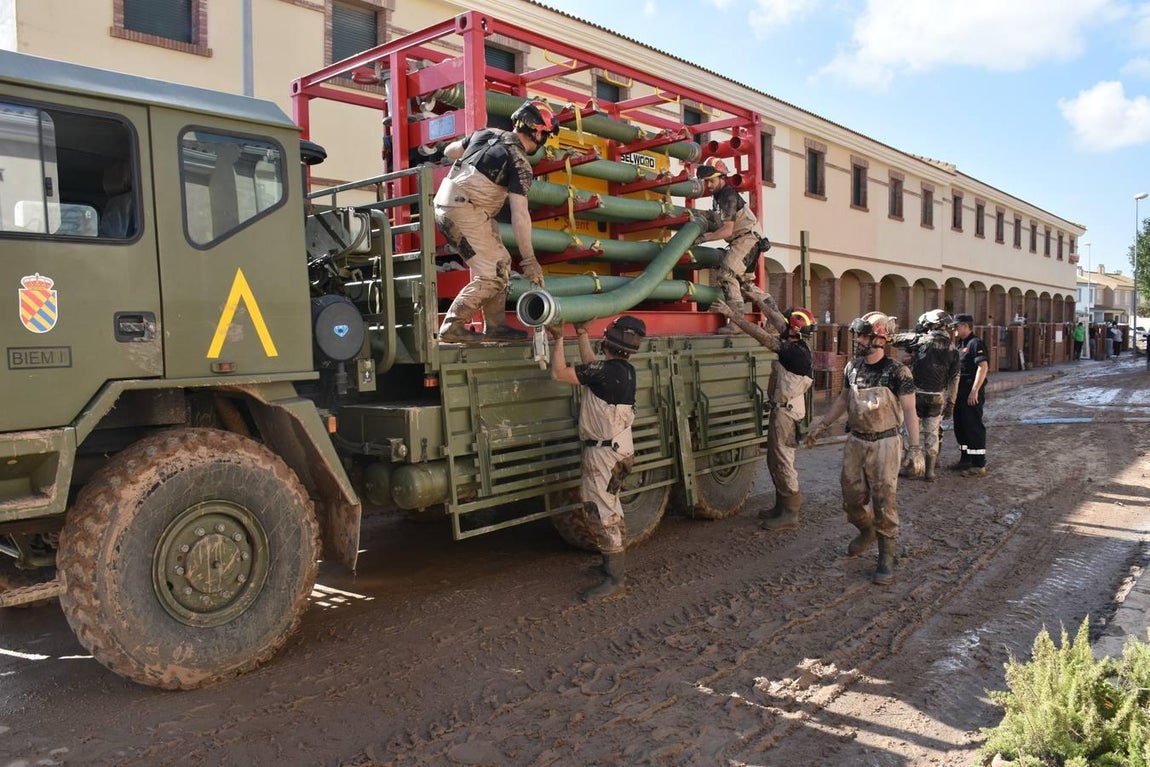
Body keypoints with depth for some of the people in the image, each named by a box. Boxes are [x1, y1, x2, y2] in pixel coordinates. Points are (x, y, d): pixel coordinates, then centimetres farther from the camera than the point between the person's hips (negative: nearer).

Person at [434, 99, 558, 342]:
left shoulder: (487, 133, 12)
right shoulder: (520, 164, -10)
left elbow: (449, 151, 25)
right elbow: (520, 216, -13)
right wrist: (529, 260, -8)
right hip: (465, 212, -9)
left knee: (501, 263, 13)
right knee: (492, 276, -7)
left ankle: (495, 325, 16)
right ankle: (452, 327, -5)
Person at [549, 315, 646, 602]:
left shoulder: (605, 371, -23)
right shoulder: (625, 370, 4)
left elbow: (559, 373, -19)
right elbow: (590, 366, 20)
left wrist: (558, 339, -8)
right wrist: (581, 332, 23)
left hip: (604, 453, -10)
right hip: (620, 449, 10)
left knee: (602, 511, -4)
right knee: (609, 507, 22)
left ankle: (615, 578, 1)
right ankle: (614, 562, 34)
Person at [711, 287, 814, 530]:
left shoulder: (795, 351, -22)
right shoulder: (797, 344, 3)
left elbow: (760, 334, -25)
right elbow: (776, 319, 15)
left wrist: (731, 313, -23)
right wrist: (759, 299, 18)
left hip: (786, 412, -10)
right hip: (783, 409, 10)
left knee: (782, 463, -2)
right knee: (776, 460, 18)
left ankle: (790, 515, 6)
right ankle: (782, 506, 28)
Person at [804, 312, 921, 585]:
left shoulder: (897, 372, -13)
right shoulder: (852, 367, 3)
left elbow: (909, 411, -12)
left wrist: (915, 449, -16)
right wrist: (822, 425, 18)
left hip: (884, 444, -5)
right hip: (855, 441, 6)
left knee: (884, 501, -2)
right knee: (852, 496, 12)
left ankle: (886, 557, 10)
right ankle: (866, 532, 41)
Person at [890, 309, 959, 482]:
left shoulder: (920, 340, -8)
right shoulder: (952, 349, 3)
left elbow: (894, 339, -7)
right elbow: (954, 380, 3)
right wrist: (951, 404, 7)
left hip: (916, 394, -2)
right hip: (938, 398, 3)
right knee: (932, 435, 11)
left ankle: (908, 466, 13)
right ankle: (931, 471, 15)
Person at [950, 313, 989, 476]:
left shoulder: (976, 343, -13)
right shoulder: (961, 345, 17)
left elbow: (983, 366, -22)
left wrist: (975, 391, -26)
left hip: (972, 394, -10)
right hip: (961, 393, 10)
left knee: (974, 427, -6)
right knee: (960, 426, 16)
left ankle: (979, 465, 0)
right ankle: (966, 460, 27)